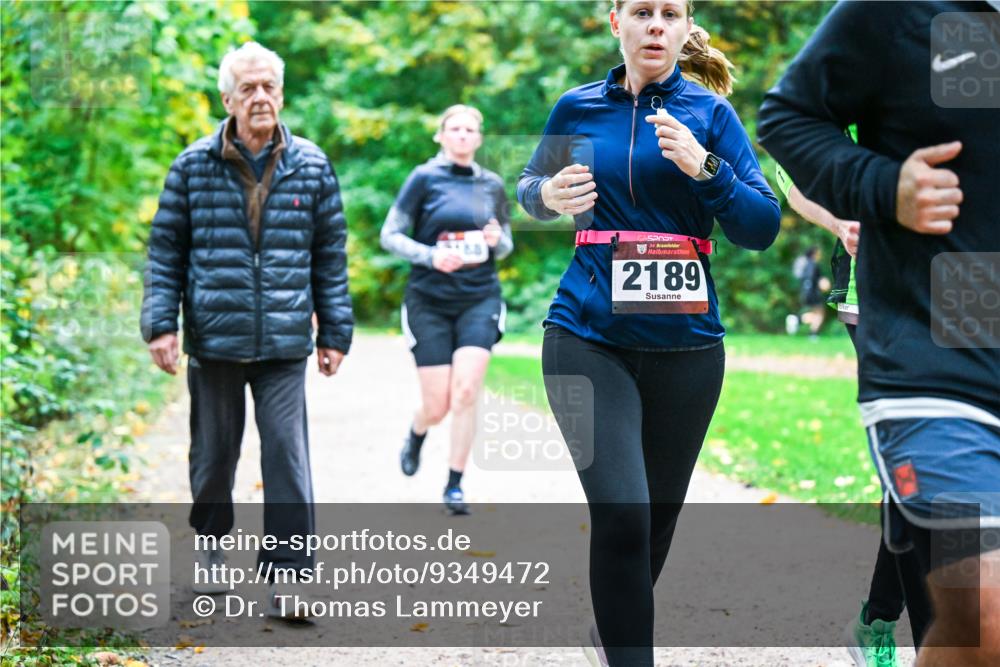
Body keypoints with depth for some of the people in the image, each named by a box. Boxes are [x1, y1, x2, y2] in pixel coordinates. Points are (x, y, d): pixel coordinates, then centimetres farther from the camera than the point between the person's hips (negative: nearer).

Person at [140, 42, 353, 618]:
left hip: (284, 342, 0)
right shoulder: (194, 166, 1)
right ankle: (210, 544, 36)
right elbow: (166, 249, 5)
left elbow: (331, 256, 9)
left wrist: (335, 332, 8)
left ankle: (288, 573, -4)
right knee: (213, 453, 13)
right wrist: (161, 323, -3)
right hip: (213, 338, 1)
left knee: (288, 454, -8)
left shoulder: (312, 166, 4)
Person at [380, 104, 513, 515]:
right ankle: (415, 436, 37)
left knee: (466, 391, -16)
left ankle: (454, 486, -4)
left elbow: (505, 246, 18)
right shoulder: (425, 178, -2)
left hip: (479, 299, 2)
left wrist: (497, 242, -6)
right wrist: (431, 255, -18)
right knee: (437, 406, -1)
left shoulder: (492, 185, 9)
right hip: (430, 300, -2)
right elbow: (390, 236, -3)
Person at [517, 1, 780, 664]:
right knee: (621, 513, -18)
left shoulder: (710, 113, 2)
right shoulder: (578, 108, 5)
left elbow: (762, 228, -4)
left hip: (685, 342, 1)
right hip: (590, 339, -1)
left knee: (658, 516, 15)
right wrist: (548, 195, -3)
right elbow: (531, 186, 21)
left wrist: (703, 168, -20)